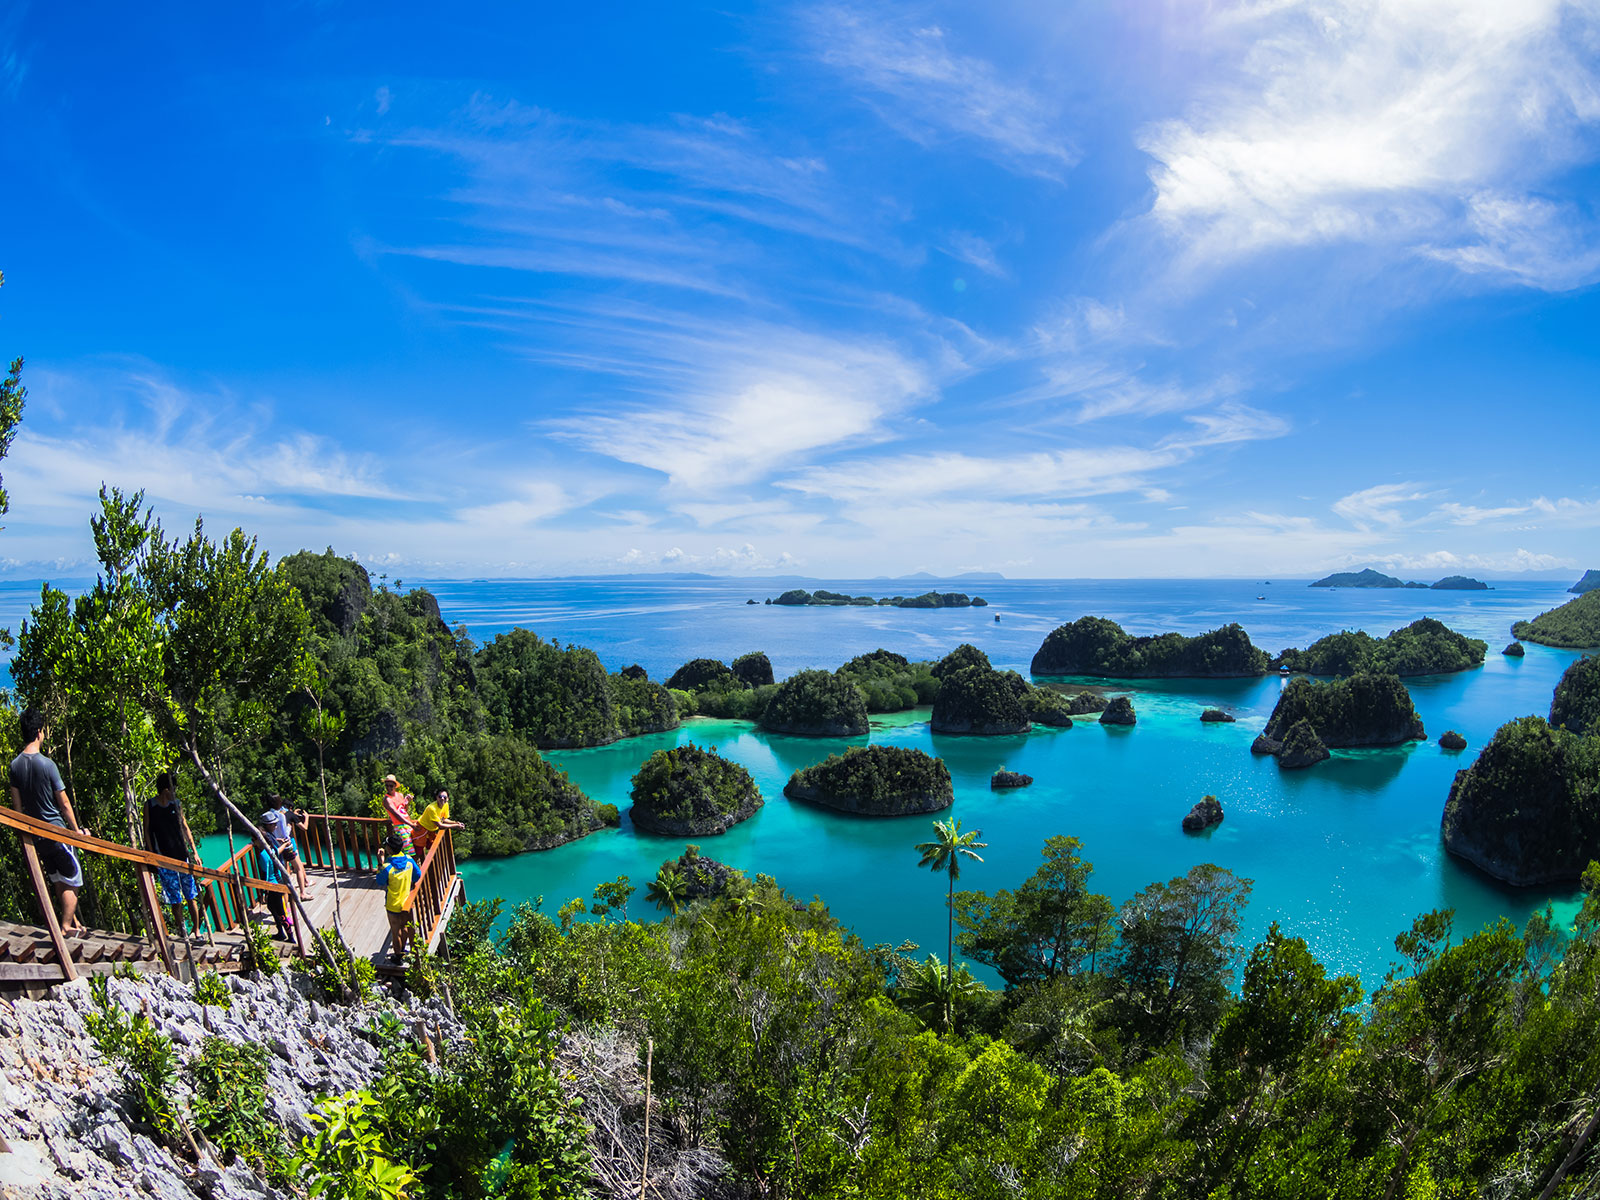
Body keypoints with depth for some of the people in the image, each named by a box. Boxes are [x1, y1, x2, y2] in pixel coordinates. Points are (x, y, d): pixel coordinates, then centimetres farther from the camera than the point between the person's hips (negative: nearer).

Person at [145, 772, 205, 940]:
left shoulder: (176, 804, 7)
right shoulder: (149, 806, -2)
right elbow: (147, 832, 0)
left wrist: (194, 852, 12)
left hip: (183, 856, 3)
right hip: (164, 860, -3)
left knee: (191, 896, 4)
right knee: (175, 900, 0)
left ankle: (196, 930, 14)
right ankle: (182, 932, 11)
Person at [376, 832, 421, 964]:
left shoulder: (387, 867, -28)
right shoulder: (409, 860, -12)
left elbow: (380, 883, -10)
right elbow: (418, 875, 1)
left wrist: (380, 864, -9)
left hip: (394, 906, -5)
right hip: (407, 902, 5)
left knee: (396, 931, 13)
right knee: (405, 927, 23)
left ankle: (398, 956, 28)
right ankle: (401, 950, 41)